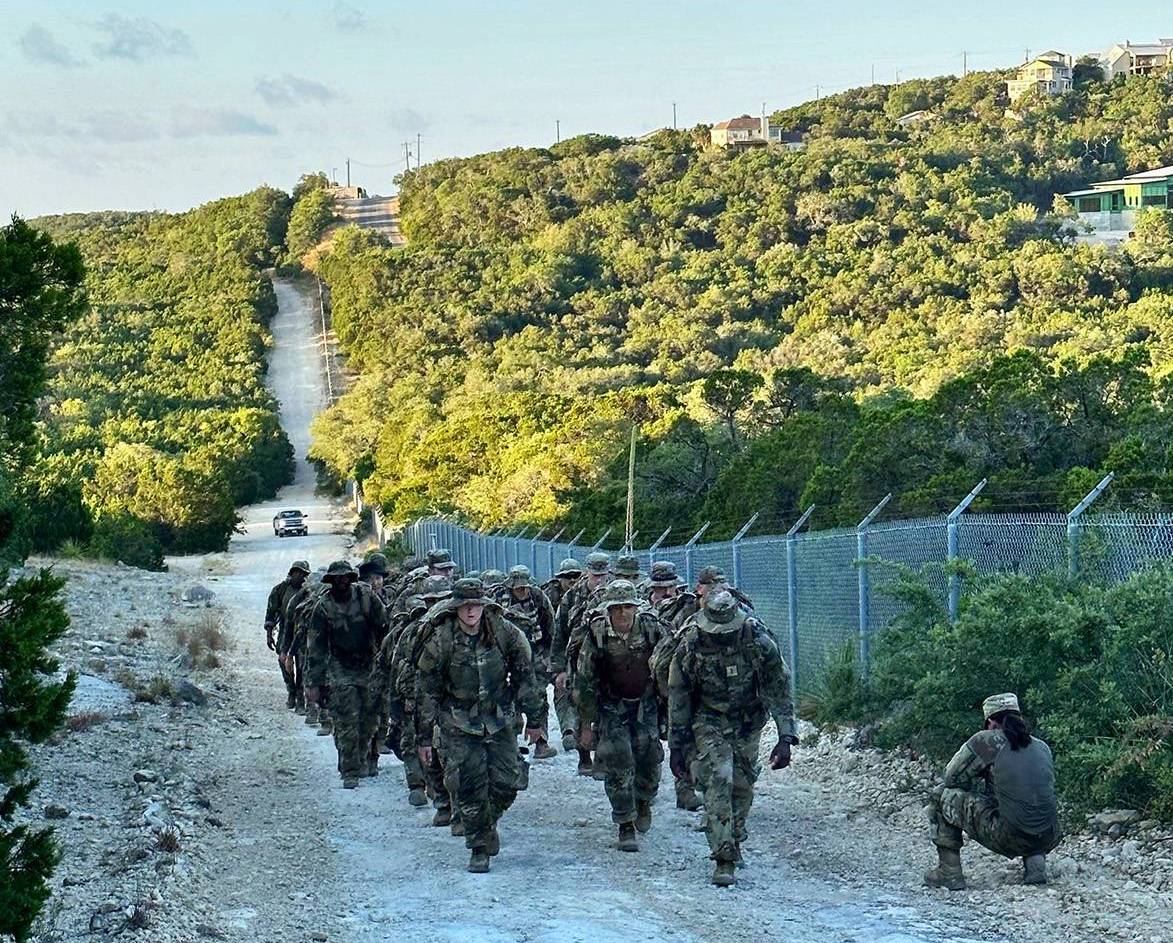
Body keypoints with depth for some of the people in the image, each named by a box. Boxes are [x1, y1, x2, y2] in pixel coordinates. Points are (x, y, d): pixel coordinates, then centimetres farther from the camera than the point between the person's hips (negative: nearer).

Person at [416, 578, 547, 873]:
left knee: (505, 784, -1)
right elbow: (428, 691, -6)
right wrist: (425, 737, -4)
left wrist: (534, 719, 7)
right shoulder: (441, 640, -13)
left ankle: (488, 822, 29)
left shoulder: (504, 632, -8)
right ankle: (479, 849, 7)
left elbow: (524, 676, 4)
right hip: (460, 723, -2)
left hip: (499, 719, 2)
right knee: (471, 787, -7)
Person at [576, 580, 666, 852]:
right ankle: (626, 826, 3)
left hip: (646, 705, 1)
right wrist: (587, 725, -5)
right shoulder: (597, 635, -14)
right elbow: (584, 682, -6)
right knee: (619, 768, -8)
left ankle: (643, 802, 34)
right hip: (612, 708, -1)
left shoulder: (652, 628, -12)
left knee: (649, 762, 3)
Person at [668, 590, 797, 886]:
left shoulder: (759, 642, -22)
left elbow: (779, 691, -14)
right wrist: (676, 746, -5)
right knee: (718, 779, -18)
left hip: (748, 721, 2)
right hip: (709, 720, -2)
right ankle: (724, 858, -19)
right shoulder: (690, 646, -20)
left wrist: (785, 739, -20)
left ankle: (733, 842, 27)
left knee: (742, 784, 5)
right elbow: (678, 697, -8)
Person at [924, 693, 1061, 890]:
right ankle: (1035, 865, 18)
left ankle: (949, 873, 12)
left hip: (1008, 838, -5)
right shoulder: (1043, 747, 16)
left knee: (942, 798, 13)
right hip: (1048, 840, 5)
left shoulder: (986, 741, 1)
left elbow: (952, 777, 12)